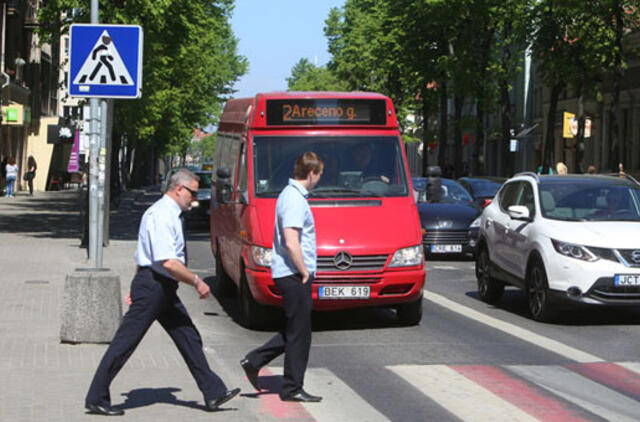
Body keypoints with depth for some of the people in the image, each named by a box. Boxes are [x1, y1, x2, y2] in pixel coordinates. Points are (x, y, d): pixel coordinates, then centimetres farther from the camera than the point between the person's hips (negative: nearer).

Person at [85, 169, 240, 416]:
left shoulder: (166, 213, 16)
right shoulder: (162, 215, -17)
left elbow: (143, 254, 23)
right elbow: (168, 263, -25)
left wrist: (138, 288, 27)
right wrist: (196, 282, -17)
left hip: (163, 289, 11)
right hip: (153, 286, -11)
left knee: (189, 338, 10)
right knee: (125, 343, -4)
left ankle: (213, 394, 14)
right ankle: (96, 398, 3)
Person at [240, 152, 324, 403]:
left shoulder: (289, 194, 15)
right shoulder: (295, 199, -17)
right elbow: (291, 243, -25)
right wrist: (305, 271, -15)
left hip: (290, 275, 10)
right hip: (294, 275, -10)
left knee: (295, 330, 16)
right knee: (299, 333, -2)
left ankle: (254, 361, 17)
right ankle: (292, 389, 6)